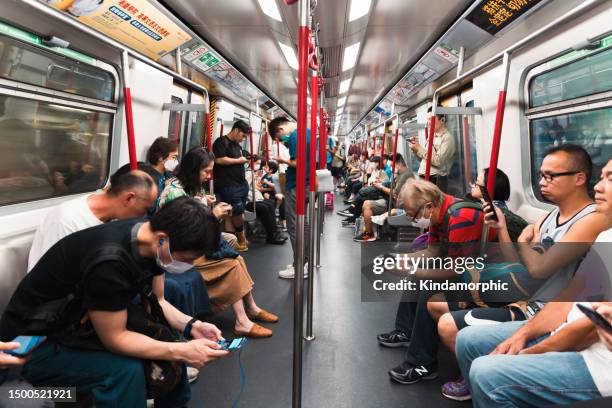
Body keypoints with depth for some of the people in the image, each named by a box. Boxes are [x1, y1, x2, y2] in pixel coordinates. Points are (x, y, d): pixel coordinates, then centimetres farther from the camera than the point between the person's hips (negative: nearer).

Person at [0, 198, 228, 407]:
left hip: (79, 320, 8)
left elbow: (156, 301, 0)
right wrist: (183, 352, -27)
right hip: (34, 342, -8)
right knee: (126, 370, -29)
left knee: (169, 335, 1)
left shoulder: (149, 238, -11)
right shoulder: (109, 261, -36)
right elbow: (114, 338, -26)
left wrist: (191, 326, -14)